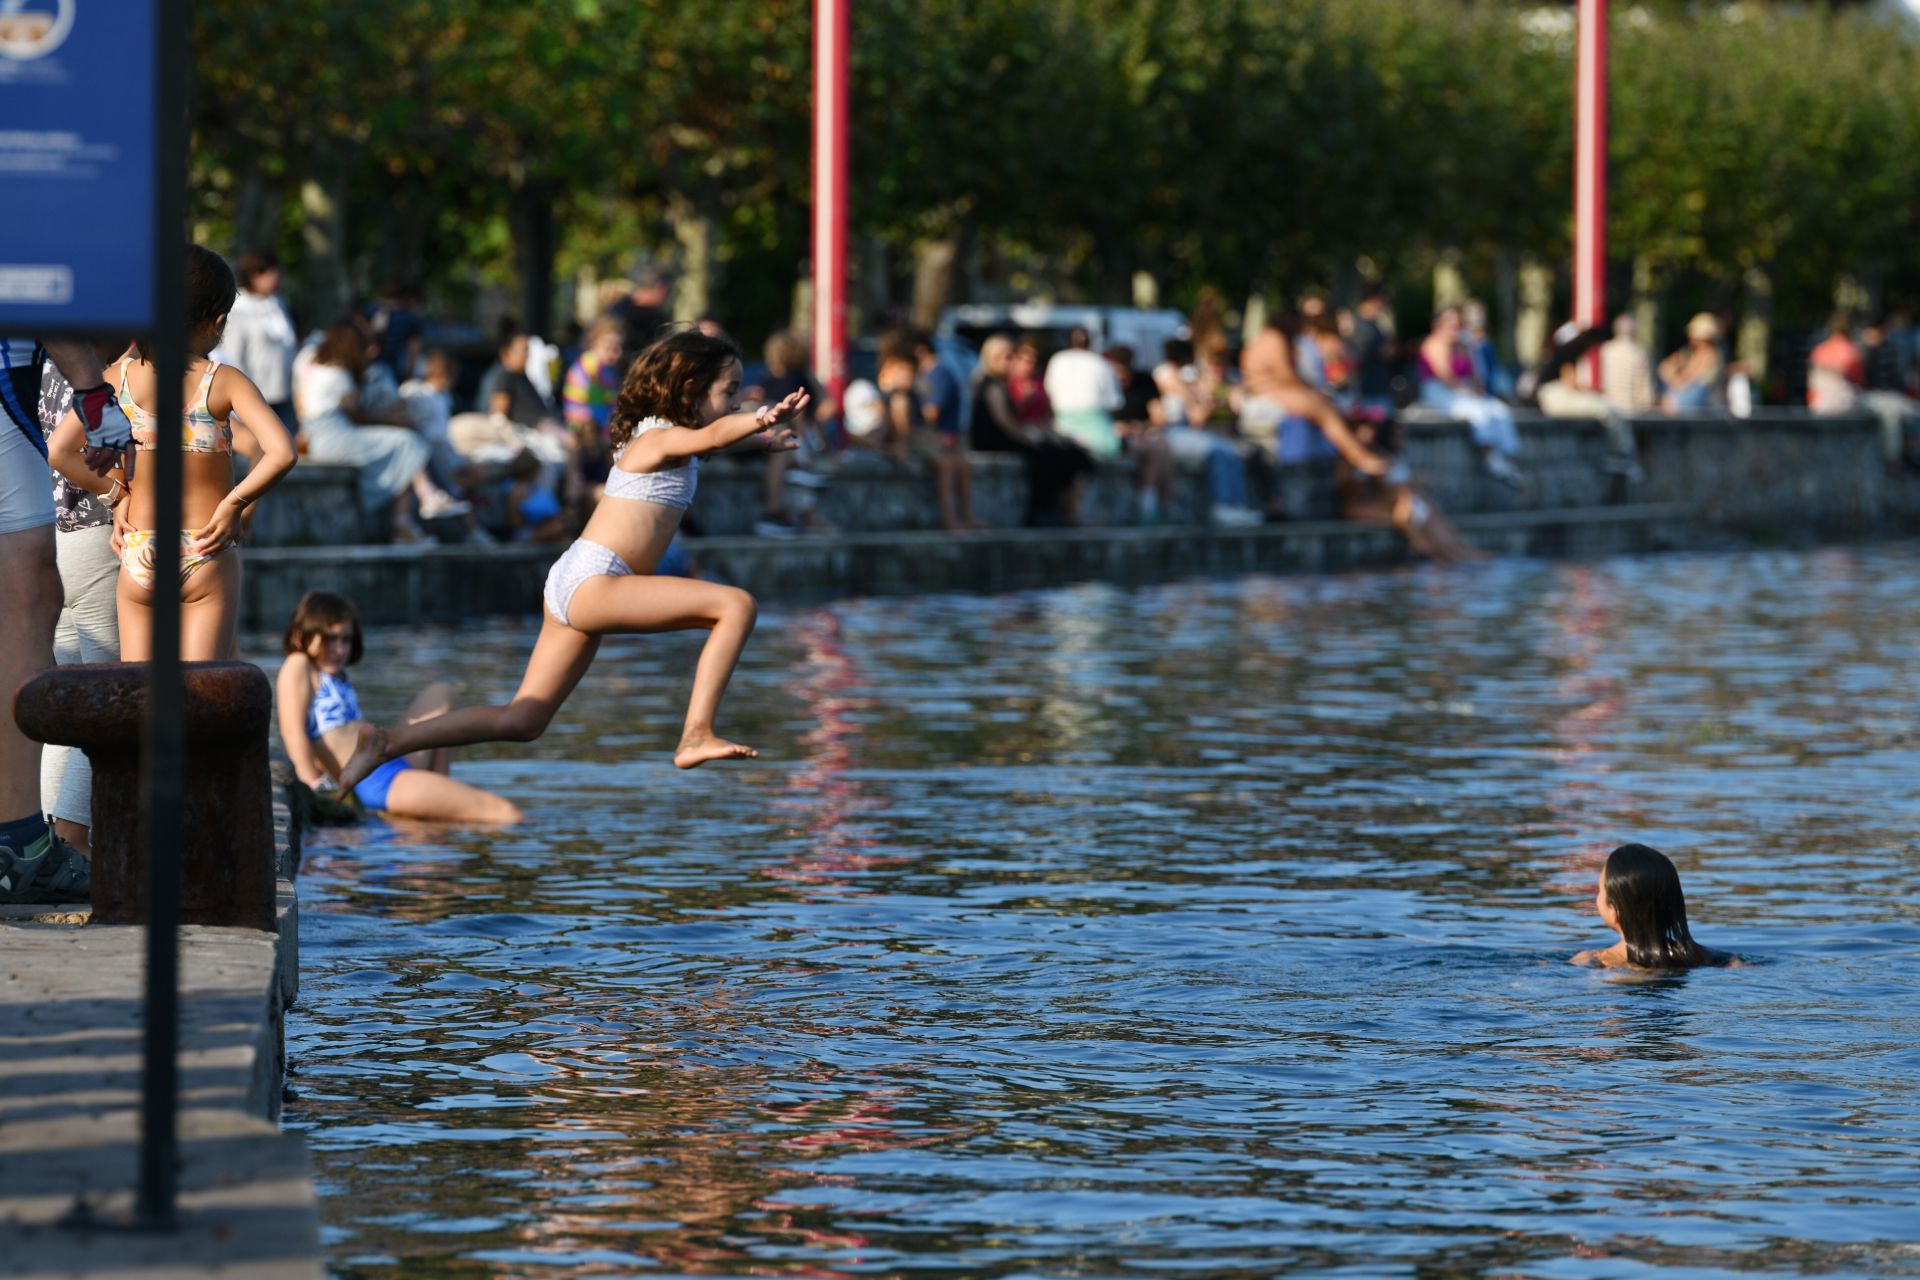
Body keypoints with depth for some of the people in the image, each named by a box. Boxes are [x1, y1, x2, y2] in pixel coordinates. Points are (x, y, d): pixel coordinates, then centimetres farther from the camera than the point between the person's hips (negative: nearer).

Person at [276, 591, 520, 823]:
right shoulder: (298, 667, -7)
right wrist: (315, 785, -22)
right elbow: (293, 731, -16)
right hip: (375, 783, -10)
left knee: (440, 692, 31)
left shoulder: (337, 676, 21)